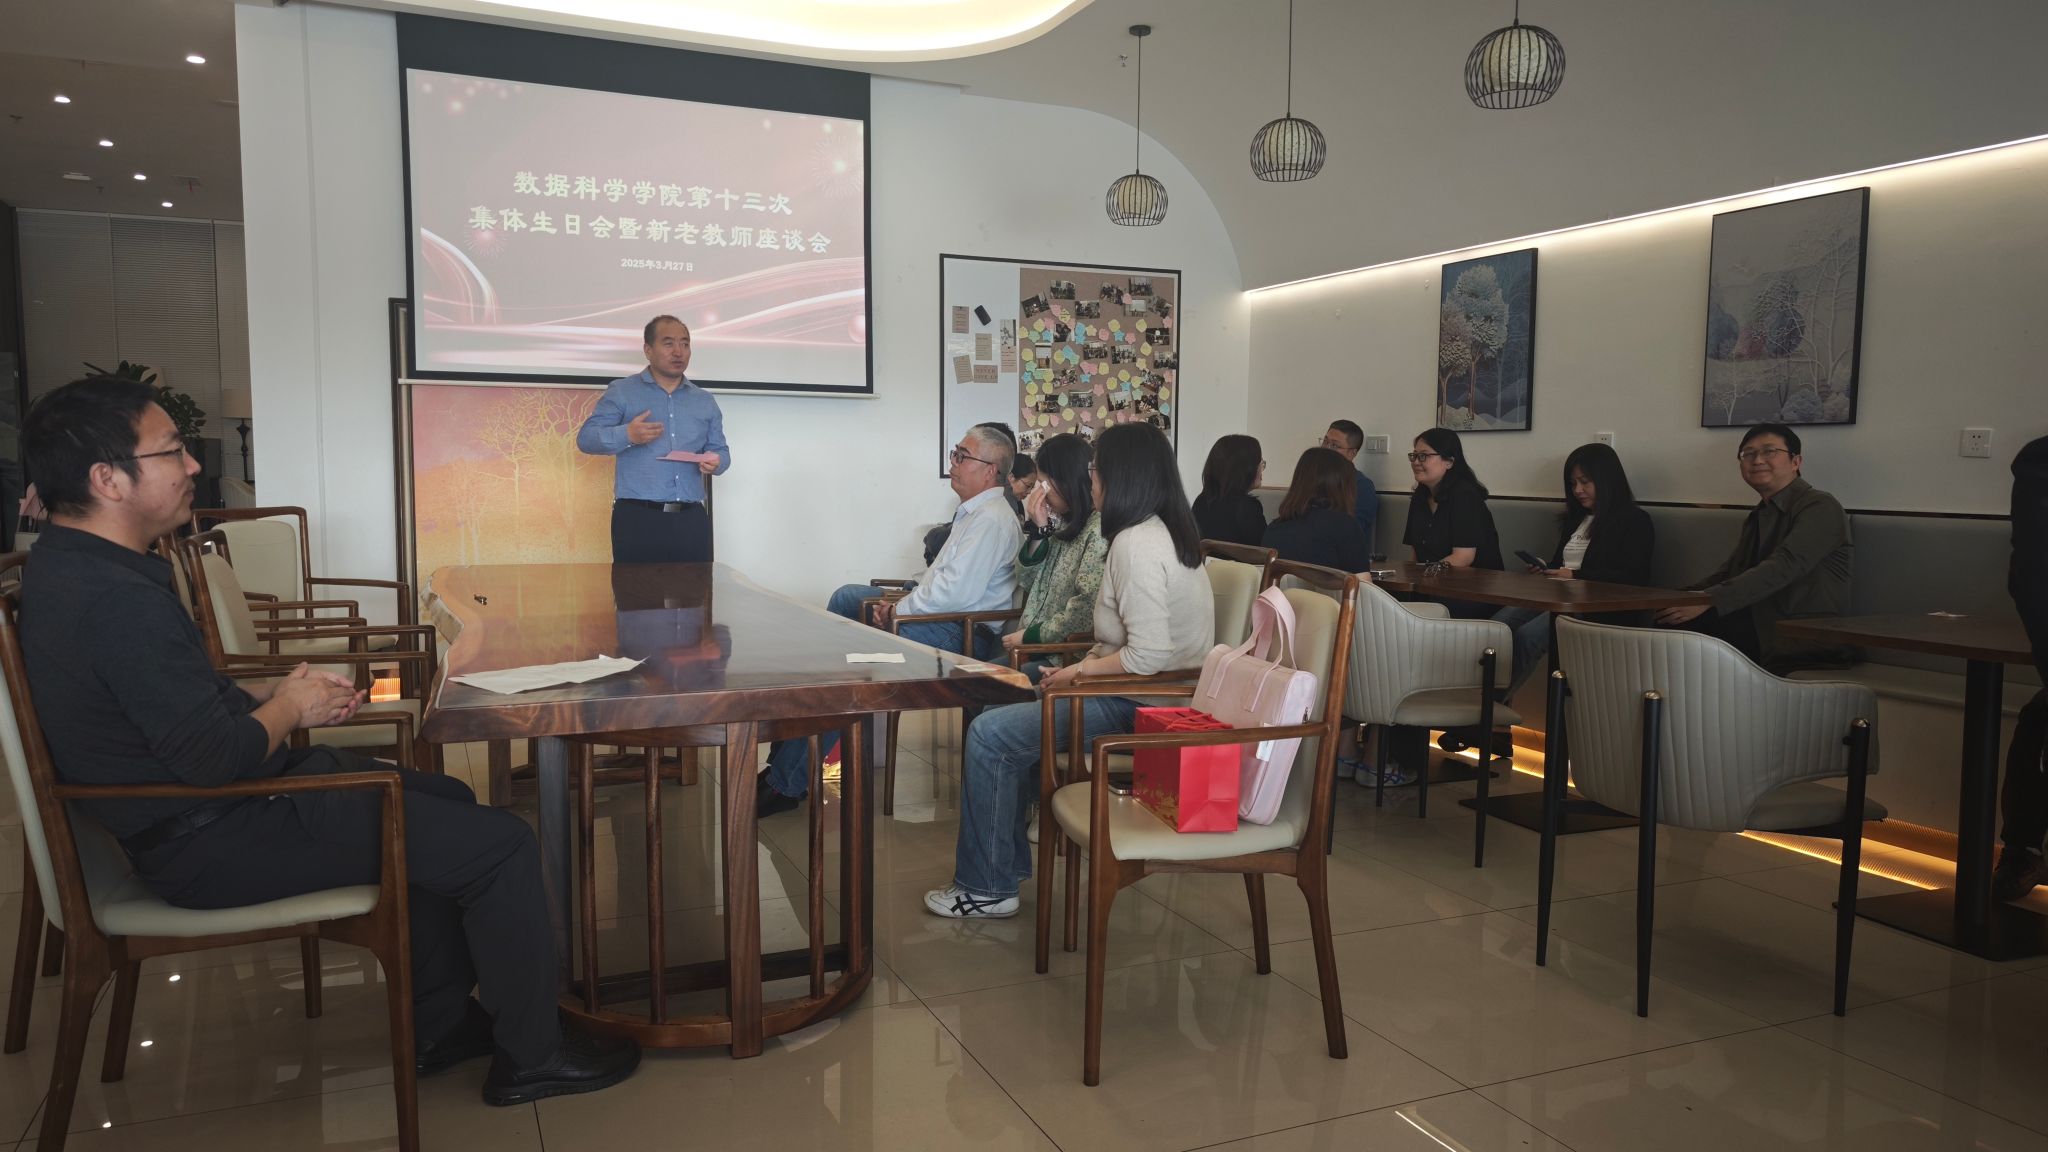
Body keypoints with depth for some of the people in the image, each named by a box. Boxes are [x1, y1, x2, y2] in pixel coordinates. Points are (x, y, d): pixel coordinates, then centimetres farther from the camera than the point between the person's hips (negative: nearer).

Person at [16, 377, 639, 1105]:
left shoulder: (67, 564, 7)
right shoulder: (117, 601, -28)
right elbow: (216, 756, -29)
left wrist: (269, 692, 4)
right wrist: (289, 707, -9)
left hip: (194, 810, 11)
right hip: (214, 843, -11)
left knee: (445, 802, 21)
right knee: (501, 845, -10)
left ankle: (441, 1025, 27)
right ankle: (529, 1057, 7)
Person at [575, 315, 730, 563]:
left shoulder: (705, 401, 18)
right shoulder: (621, 391, 5)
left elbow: (720, 451, 18)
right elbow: (586, 438, -1)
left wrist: (716, 462, -7)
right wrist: (627, 435, -20)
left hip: (691, 520, 4)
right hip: (637, 518, -3)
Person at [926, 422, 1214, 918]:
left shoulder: (1136, 545, -20)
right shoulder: (1166, 531, 11)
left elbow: (1150, 656, -27)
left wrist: (1080, 670, -12)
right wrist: (1088, 665, 5)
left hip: (1141, 707, -10)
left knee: (989, 734, -8)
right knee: (1008, 719, 17)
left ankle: (986, 886, 3)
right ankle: (1008, 859, 23)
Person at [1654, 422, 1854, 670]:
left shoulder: (1820, 507, -6)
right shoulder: (1758, 516, 22)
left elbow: (1782, 568, -21)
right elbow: (1727, 573, 13)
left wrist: (1709, 600, -31)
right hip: (1759, 629, 7)